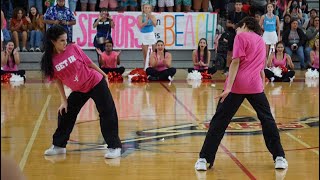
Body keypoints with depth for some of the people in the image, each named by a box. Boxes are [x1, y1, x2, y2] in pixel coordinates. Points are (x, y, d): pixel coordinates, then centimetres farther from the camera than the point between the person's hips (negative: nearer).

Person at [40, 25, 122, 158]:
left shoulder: (73, 48, -15)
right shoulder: (50, 60, -11)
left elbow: (89, 63, -3)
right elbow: (58, 81, -1)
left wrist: (104, 75, 5)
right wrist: (64, 101, -1)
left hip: (96, 83, -3)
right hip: (79, 90, 3)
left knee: (108, 113, -8)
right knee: (65, 113, 7)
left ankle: (114, 147, -3)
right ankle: (58, 146, 24)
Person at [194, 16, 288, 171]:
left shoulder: (241, 36, 3)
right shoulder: (261, 41, 22)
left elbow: (236, 62, -8)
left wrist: (228, 88, -15)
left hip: (237, 85, -4)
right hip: (255, 85, 4)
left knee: (219, 121, 0)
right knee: (267, 119, 15)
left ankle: (204, 159, -2)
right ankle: (279, 157, 12)